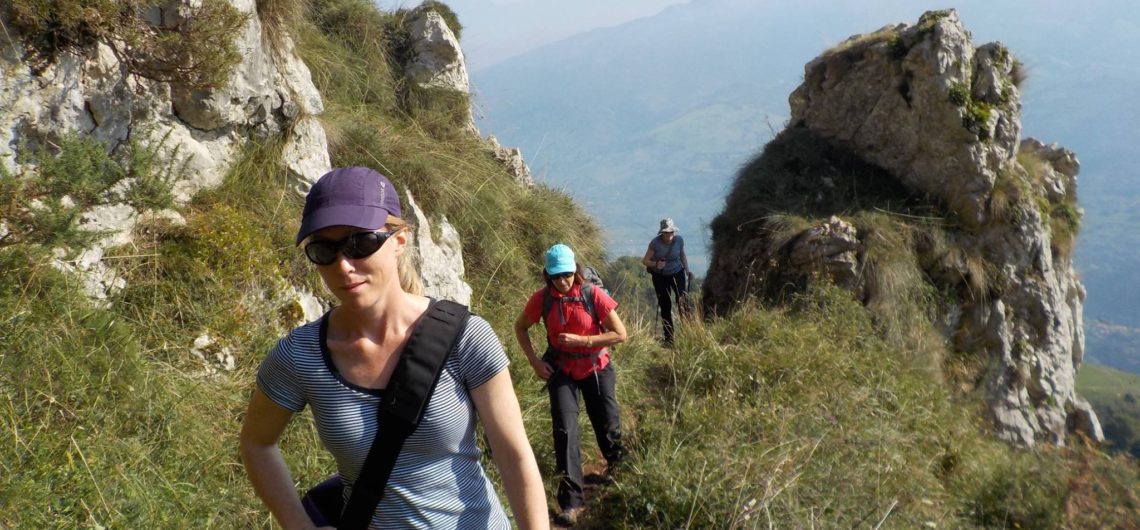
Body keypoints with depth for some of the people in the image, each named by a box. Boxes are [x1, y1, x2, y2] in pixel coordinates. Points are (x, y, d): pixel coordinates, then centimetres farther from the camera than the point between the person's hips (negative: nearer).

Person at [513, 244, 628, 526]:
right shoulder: (541, 299, -13)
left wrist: (581, 340, -24)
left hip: (596, 369, 0)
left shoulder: (594, 294, -19)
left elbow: (620, 334, -16)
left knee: (607, 426, 11)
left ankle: (616, 465, 46)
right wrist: (535, 362, -6)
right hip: (562, 371, 1)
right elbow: (520, 327, 4)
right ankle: (571, 500, -2)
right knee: (565, 430, -9)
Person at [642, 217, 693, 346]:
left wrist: (687, 270, 1)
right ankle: (668, 339, 11)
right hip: (660, 276, -1)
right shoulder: (655, 243, -18)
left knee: (683, 301, -14)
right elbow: (644, 260, -13)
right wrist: (655, 264, -32)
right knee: (665, 307, 2)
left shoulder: (679, 240, -11)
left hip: (677, 273, 1)